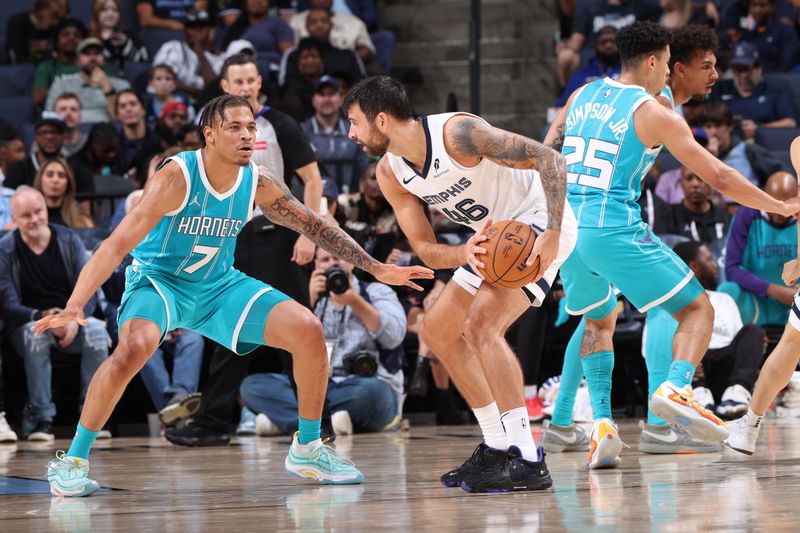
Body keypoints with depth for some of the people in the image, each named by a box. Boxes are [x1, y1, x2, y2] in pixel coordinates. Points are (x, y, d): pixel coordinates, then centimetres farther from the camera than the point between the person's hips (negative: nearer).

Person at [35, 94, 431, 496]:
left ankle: (307, 449, 11)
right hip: (159, 281, -5)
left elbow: (314, 226, 5)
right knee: (135, 347, -36)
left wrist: (377, 269, 4)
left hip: (219, 286, 5)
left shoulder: (258, 183, -8)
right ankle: (73, 461, -20)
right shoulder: (176, 178, -24)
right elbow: (117, 244, -30)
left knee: (308, 331, -9)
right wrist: (73, 308, -40)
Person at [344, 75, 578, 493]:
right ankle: (498, 448, 18)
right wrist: (464, 255, -28)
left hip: (539, 221, -10)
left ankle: (528, 461, -25)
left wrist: (552, 235, -37)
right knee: (437, 332, 12)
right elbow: (426, 251, -5)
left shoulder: (457, 133, -28)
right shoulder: (390, 173, -4)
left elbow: (548, 159, -28)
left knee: (480, 324, -26)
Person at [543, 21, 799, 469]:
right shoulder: (653, 113, -1)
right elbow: (719, 177, -2)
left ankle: (602, 423, 10)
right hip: (616, 231, -6)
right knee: (697, 309, 4)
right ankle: (676, 389, -24)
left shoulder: (583, 95, 16)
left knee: (600, 323, 28)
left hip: (567, 228, 6)